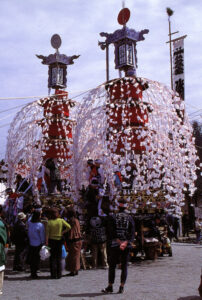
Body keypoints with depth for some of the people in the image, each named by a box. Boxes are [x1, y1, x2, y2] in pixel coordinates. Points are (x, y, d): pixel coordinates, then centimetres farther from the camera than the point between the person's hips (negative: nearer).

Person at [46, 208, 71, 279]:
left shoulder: (49, 222, -8)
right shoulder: (61, 220, -6)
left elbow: (47, 233, -9)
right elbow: (69, 227, -12)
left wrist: (46, 242, -6)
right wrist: (63, 232, -2)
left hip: (51, 240, -1)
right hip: (59, 240, 1)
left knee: (52, 257, 7)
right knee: (59, 257, 10)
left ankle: (53, 274, 7)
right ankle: (59, 274, 11)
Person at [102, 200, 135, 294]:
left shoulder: (112, 217, 0)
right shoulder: (130, 218, 6)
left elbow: (111, 232, -10)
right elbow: (132, 233, -3)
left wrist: (119, 242, -11)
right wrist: (125, 243, -11)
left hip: (114, 245, -1)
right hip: (127, 245, 2)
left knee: (112, 266, 8)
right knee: (124, 267, 7)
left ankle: (110, 286, 12)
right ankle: (121, 287, 6)